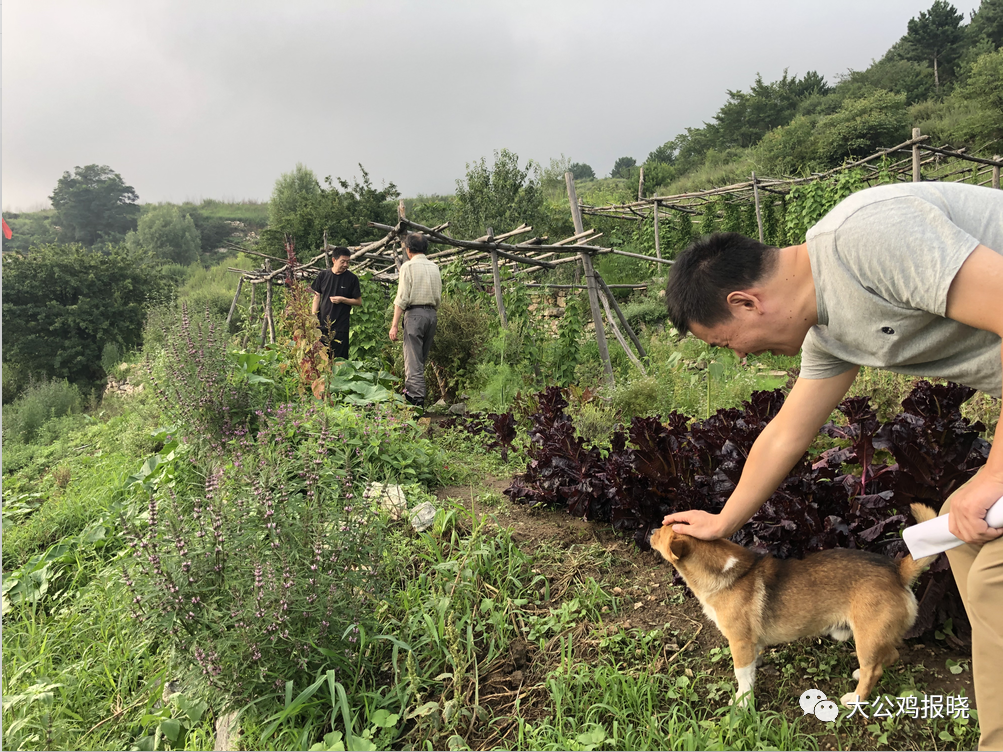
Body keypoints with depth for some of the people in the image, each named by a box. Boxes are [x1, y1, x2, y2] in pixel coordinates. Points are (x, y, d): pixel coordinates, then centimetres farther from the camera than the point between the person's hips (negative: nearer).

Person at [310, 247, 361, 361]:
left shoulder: (352, 278, -1)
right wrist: (314, 316, 2)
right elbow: (317, 297, 10)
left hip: (340, 327, -2)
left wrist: (342, 300, -12)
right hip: (322, 325, 2)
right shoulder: (323, 275, 5)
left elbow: (359, 301, 3)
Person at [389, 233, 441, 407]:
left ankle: (417, 401, -11)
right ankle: (411, 393, 23)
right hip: (432, 314, 6)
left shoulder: (408, 266, -5)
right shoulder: (434, 267, 14)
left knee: (413, 360, -6)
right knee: (422, 359, 14)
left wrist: (394, 325, -10)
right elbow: (438, 298, 14)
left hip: (414, 313, -6)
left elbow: (402, 298, -11)